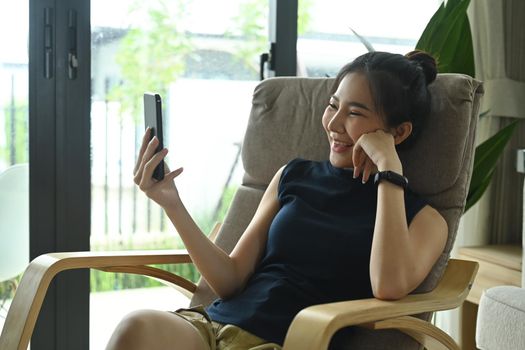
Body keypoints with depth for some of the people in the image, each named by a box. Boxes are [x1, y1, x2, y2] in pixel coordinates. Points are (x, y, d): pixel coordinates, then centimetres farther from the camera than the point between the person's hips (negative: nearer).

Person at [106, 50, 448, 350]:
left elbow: (389, 286, -17)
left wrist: (389, 168, -10)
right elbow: (231, 281, 13)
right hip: (215, 321, 4)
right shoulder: (294, 176, 17)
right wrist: (173, 205, 0)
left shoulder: (421, 217, 7)